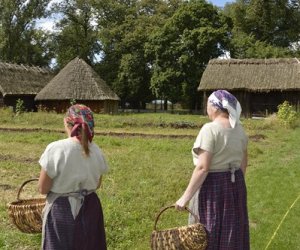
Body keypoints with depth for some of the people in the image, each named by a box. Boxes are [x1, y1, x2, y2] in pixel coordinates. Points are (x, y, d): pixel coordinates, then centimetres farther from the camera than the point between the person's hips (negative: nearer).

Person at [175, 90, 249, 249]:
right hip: (235, 185, 8)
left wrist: (186, 197, -19)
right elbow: (243, 162, 13)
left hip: (212, 187, -7)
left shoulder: (210, 129, -19)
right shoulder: (238, 128, 4)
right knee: (233, 233, 17)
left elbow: (202, 168, -23)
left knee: (209, 235, 4)